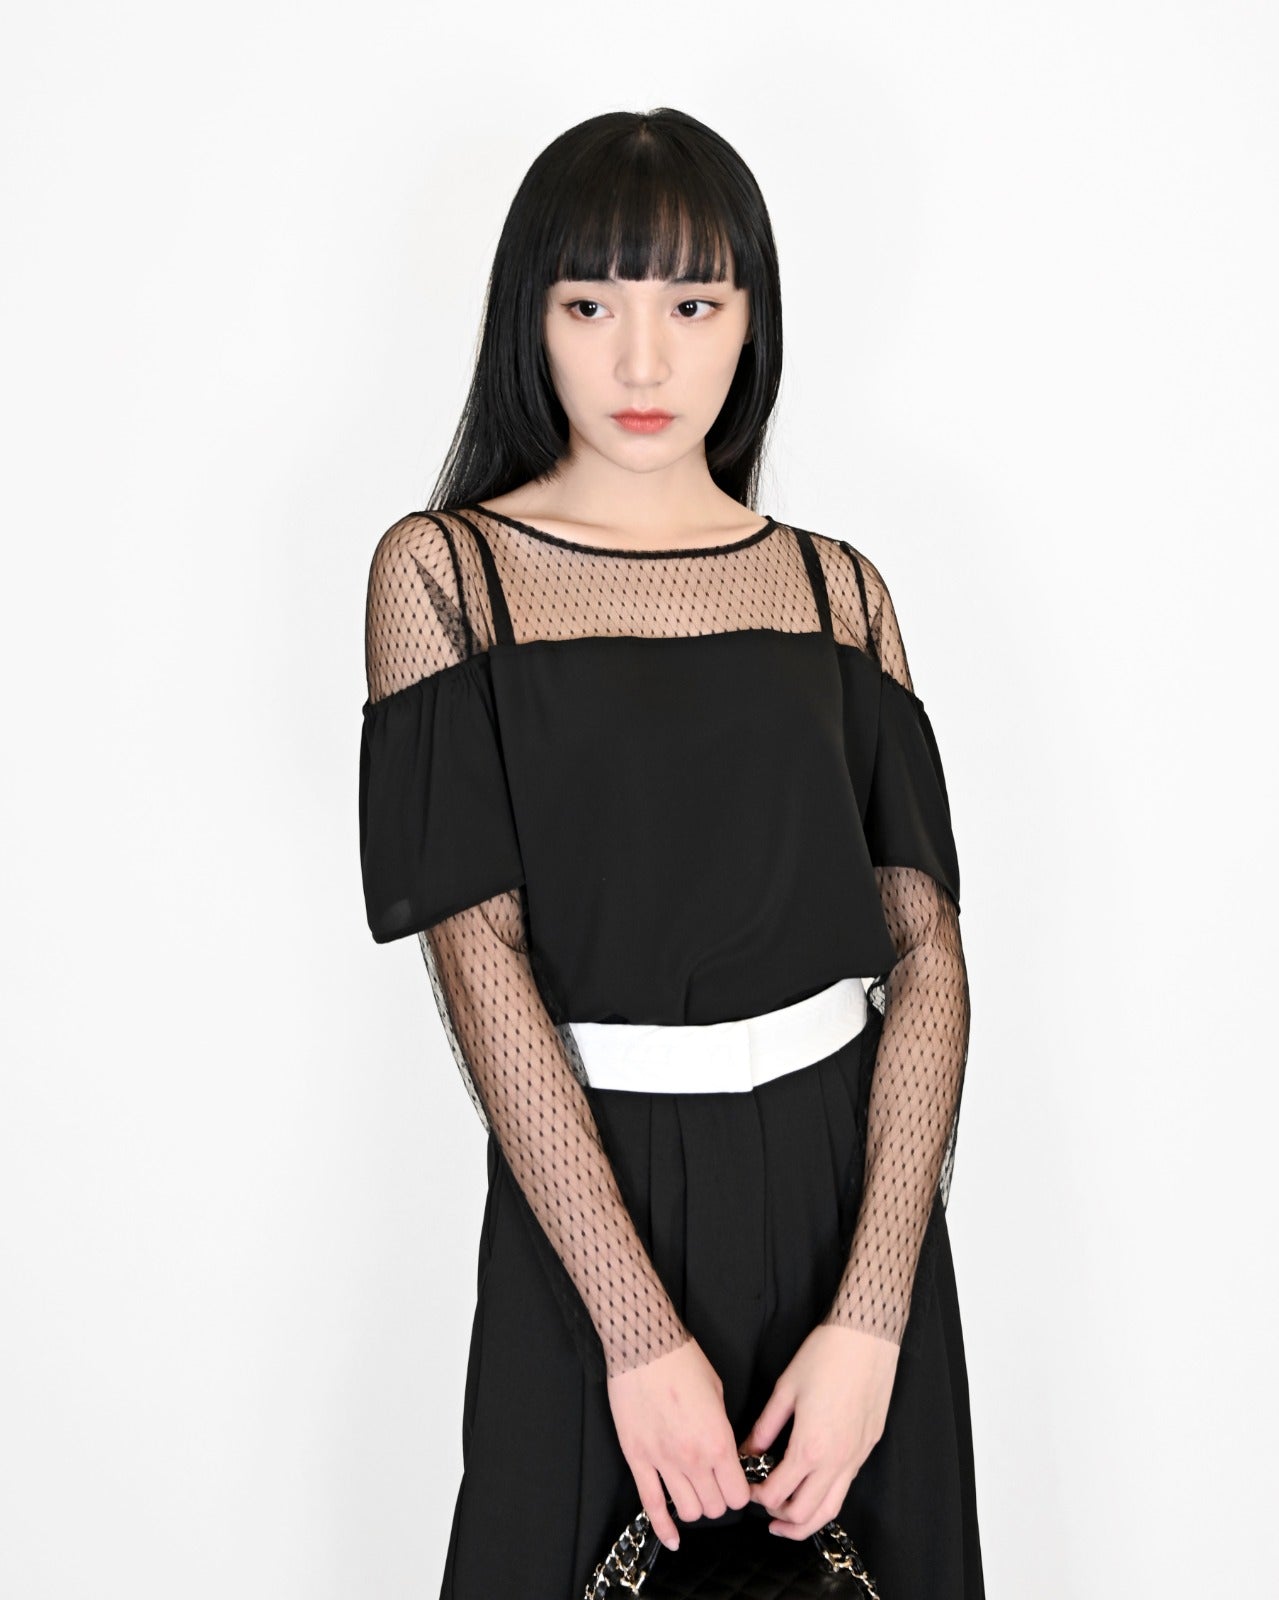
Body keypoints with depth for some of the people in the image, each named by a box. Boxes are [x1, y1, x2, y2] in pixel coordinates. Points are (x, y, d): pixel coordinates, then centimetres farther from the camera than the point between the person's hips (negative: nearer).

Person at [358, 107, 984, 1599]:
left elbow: (928, 952, -3)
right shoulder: (443, 568, -4)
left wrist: (874, 1312, -15)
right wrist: (643, 1331, -18)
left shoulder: (835, 586, 4)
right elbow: (481, 960, -12)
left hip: (850, 1171, 3)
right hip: (592, 1182, -2)